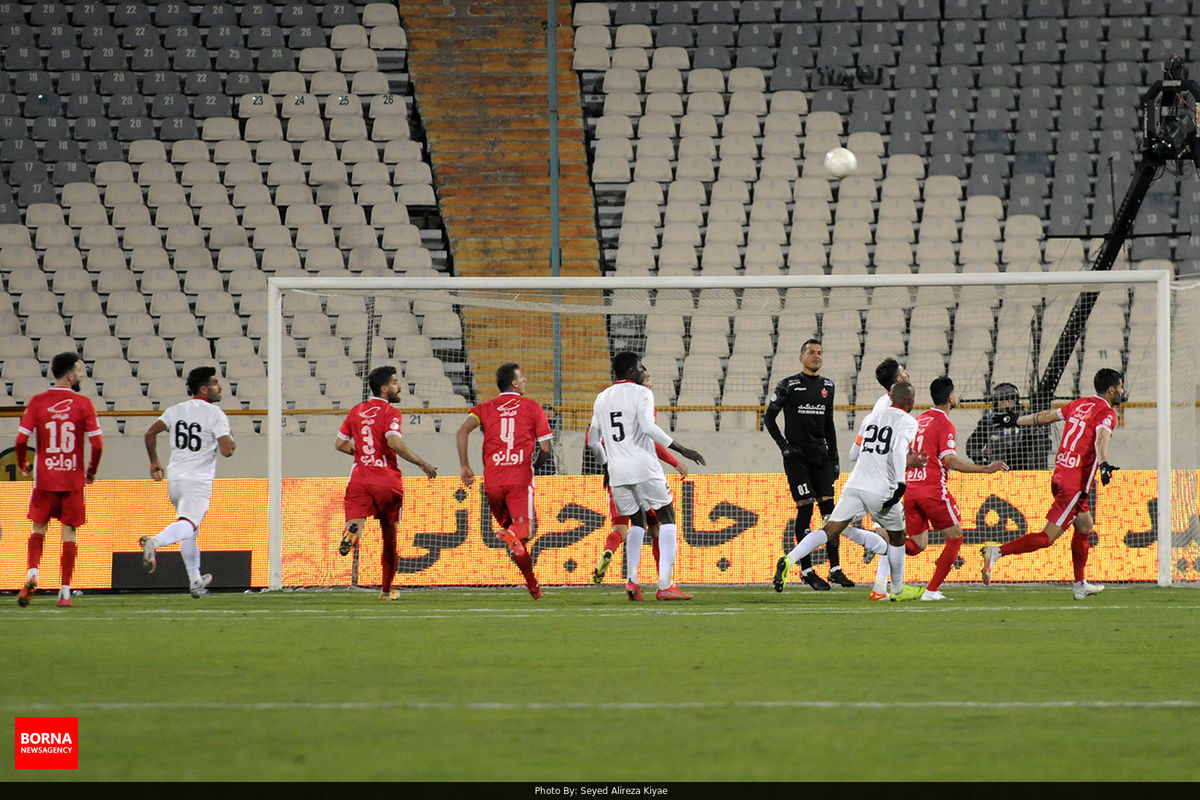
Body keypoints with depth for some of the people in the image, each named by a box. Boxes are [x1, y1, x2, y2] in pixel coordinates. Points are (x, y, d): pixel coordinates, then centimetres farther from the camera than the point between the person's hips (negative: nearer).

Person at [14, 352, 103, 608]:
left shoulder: (38, 402, -2)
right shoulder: (83, 404, -5)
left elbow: (21, 440, -7)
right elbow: (97, 443, -8)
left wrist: (22, 465, 11)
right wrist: (92, 470, 9)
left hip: (44, 478, 1)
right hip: (74, 479, -1)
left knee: (39, 528, 14)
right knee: (70, 532, 6)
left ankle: (32, 574, -10)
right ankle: (65, 591, 3)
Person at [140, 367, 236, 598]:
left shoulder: (176, 410, 11)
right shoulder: (214, 414, -7)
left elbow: (150, 433, 8)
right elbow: (226, 450, -13)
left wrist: (154, 462, 20)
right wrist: (232, 444, 10)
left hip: (174, 480, 7)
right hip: (198, 482, -7)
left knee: (190, 529, 22)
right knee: (187, 525, -21)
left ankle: (195, 581, 28)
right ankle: (154, 542, -49)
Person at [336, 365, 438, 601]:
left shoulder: (356, 411, 12)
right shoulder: (389, 413, -6)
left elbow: (340, 444, 17)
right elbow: (394, 442, -22)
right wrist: (422, 464, -15)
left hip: (360, 477, 3)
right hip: (387, 480, -3)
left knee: (355, 519, -12)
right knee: (389, 535, 13)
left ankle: (351, 532, -51)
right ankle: (386, 589, 23)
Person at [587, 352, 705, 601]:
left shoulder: (602, 399, 15)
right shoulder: (641, 394, -5)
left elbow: (593, 442, 18)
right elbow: (648, 427, -20)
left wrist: (605, 466, 34)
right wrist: (682, 450, -18)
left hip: (617, 472, 6)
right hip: (644, 468, -6)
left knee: (637, 523, 21)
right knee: (666, 518, 3)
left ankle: (632, 579, 2)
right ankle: (665, 585, -8)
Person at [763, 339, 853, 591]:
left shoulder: (827, 386, 14)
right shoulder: (789, 385, -3)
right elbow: (769, 418, 1)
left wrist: (834, 459, 16)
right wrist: (784, 445, -8)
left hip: (820, 456, 5)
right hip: (797, 456, -5)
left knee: (829, 509, -1)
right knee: (805, 510, -7)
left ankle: (835, 569, 1)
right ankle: (806, 570, -2)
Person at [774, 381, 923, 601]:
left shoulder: (871, 417, 19)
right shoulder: (907, 422, -1)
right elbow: (899, 450, -20)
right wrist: (901, 483, -27)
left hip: (854, 484, 4)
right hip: (881, 490, -4)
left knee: (830, 530, -3)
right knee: (897, 537, 18)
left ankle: (789, 559, -25)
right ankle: (898, 589, 30)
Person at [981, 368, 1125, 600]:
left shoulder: (1079, 404, 14)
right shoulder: (1106, 413, -9)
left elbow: (1048, 415, 24)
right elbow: (1101, 436, -29)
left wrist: (1017, 420, 38)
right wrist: (1103, 463, -46)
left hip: (1060, 475, 9)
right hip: (1076, 483, -9)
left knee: (1085, 526, 24)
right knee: (1046, 537, -10)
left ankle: (1080, 585, 31)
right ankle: (996, 552, -22)